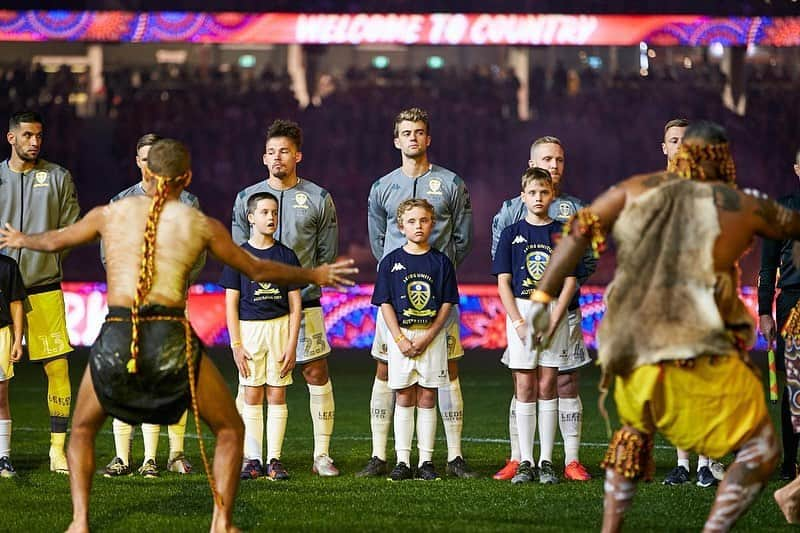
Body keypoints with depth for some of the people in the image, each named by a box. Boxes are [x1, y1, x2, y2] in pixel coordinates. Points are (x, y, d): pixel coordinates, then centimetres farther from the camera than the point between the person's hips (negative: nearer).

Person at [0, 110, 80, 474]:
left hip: (45, 287, 0)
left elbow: (71, 228, 8)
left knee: (58, 368, -4)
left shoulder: (58, 178, 7)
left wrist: (47, 261, 0)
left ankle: (58, 449, 3)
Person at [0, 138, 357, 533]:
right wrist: (314, 276, 38)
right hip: (171, 339, -1)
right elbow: (258, 270, 22)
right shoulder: (202, 225, 10)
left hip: (115, 341, 1)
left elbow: (55, 240, 32)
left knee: (82, 431, 25)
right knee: (230, 430, 18)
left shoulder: (110, 214, 14)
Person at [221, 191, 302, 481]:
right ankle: (252, 459, 6)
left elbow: (295, 304, 4)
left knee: (277, 394, 1)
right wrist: (236, 345, -6)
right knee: (252, 395, 1)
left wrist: (292, 344, -4)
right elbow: (231, 304, 1)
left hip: (280, 327, 1)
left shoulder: (286, 255, 4)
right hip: (249, 329, -1)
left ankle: (274, 459, 5)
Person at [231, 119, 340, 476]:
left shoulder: (318, 199, 5)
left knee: (317, 374, -2)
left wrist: (304, 286, -3)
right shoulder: (247, 198, 9)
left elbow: (328, 255, 6)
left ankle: (322, 455, 4)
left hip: (304, 302, -1)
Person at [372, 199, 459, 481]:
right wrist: (400, 339, -10)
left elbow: (447, 304, 1)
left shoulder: (440, 262, 3)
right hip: (400, 335, 0)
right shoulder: (391, 262, 2)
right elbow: (385, 303, 0)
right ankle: (402, 461, 5)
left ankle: (426, 461, 5)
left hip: (432, 336, 0)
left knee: (427, 397, 2)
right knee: (404, 397, 2)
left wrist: (427, 337, -10)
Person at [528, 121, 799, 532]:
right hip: (700, 363, -4)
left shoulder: (635, 190, 6)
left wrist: (541, 297, -2)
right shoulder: (739, 205, 1)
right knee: (761, 450, 5)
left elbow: (579, 233, -2)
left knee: (635, 428, 33)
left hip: (632, 354, 5)